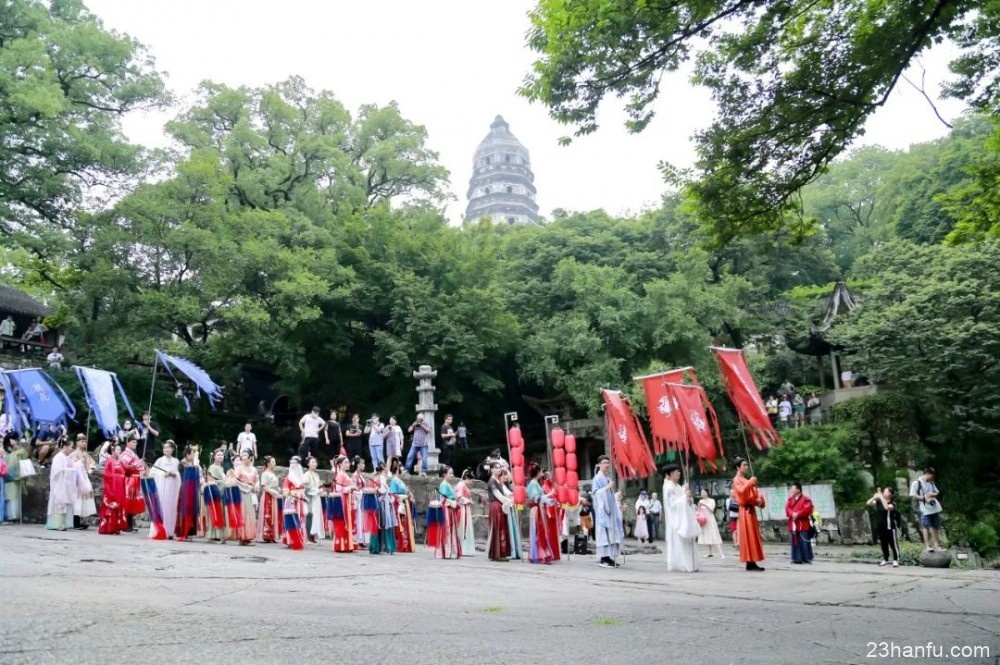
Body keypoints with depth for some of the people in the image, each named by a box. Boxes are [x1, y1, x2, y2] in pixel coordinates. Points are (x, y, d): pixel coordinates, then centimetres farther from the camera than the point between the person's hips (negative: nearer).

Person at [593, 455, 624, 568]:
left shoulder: (608, 478, 17)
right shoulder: (597, 478, -6)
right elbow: (595, 493, -15)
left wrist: (617, 505, 13)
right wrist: (607, 487, -20)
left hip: (610, 509, 8)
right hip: (602, 509, -8)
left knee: (612, 533, 5)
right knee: (604, 533, -10)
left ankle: (610, 557, 9)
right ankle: (603, 559, -8)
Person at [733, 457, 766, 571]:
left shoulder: (747, 480, 20)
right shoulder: (737, 480, -4)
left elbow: (754, 493, 17)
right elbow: (741, 491, -23)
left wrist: (759, 499, -3)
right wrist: (750, 482, -19)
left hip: (751, 509, 8)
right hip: (745, 510, -8)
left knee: (753, 535, 6)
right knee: (748, 535, -9)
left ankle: (752, 562, 7)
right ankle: (749, 562, -9)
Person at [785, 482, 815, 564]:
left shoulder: (806, 499, -4)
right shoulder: (790, 499, 14)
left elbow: (807, 510, -15)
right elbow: (787, 508, 5)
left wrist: (797, 514, -18)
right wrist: (792, 514, -15)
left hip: (803, 525, -6)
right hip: (793, 525, 6)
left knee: (804, 542, -5)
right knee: (795, 542, 7)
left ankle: (807, 558, 3)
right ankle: (797, 558, 11)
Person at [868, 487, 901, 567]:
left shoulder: (892, 503, -10)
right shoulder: (879, 502, 6)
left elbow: (887, 507, -30)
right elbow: (869, 503, -3)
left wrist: (881, 497, -25)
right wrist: (875, 496, -15)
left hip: (890, 527, -6)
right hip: (880, 526, 6)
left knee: (893, 544, -1)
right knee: (883, 544, 13)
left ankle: (896, 560, 8)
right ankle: (885, 559, 23)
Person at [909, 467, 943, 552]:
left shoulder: (931, 482, 17)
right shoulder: (916, 482, -7)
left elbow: (937, 492, 19)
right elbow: (912, 495, -12)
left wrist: (932, 494, -3)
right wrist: (924, 498, -15)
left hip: (934, 508, 7)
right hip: (925, 509, -7)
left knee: (934, 526, 11)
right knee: (926, 526, -7)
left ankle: (936, 544, 20)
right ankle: (927, 545, -5)